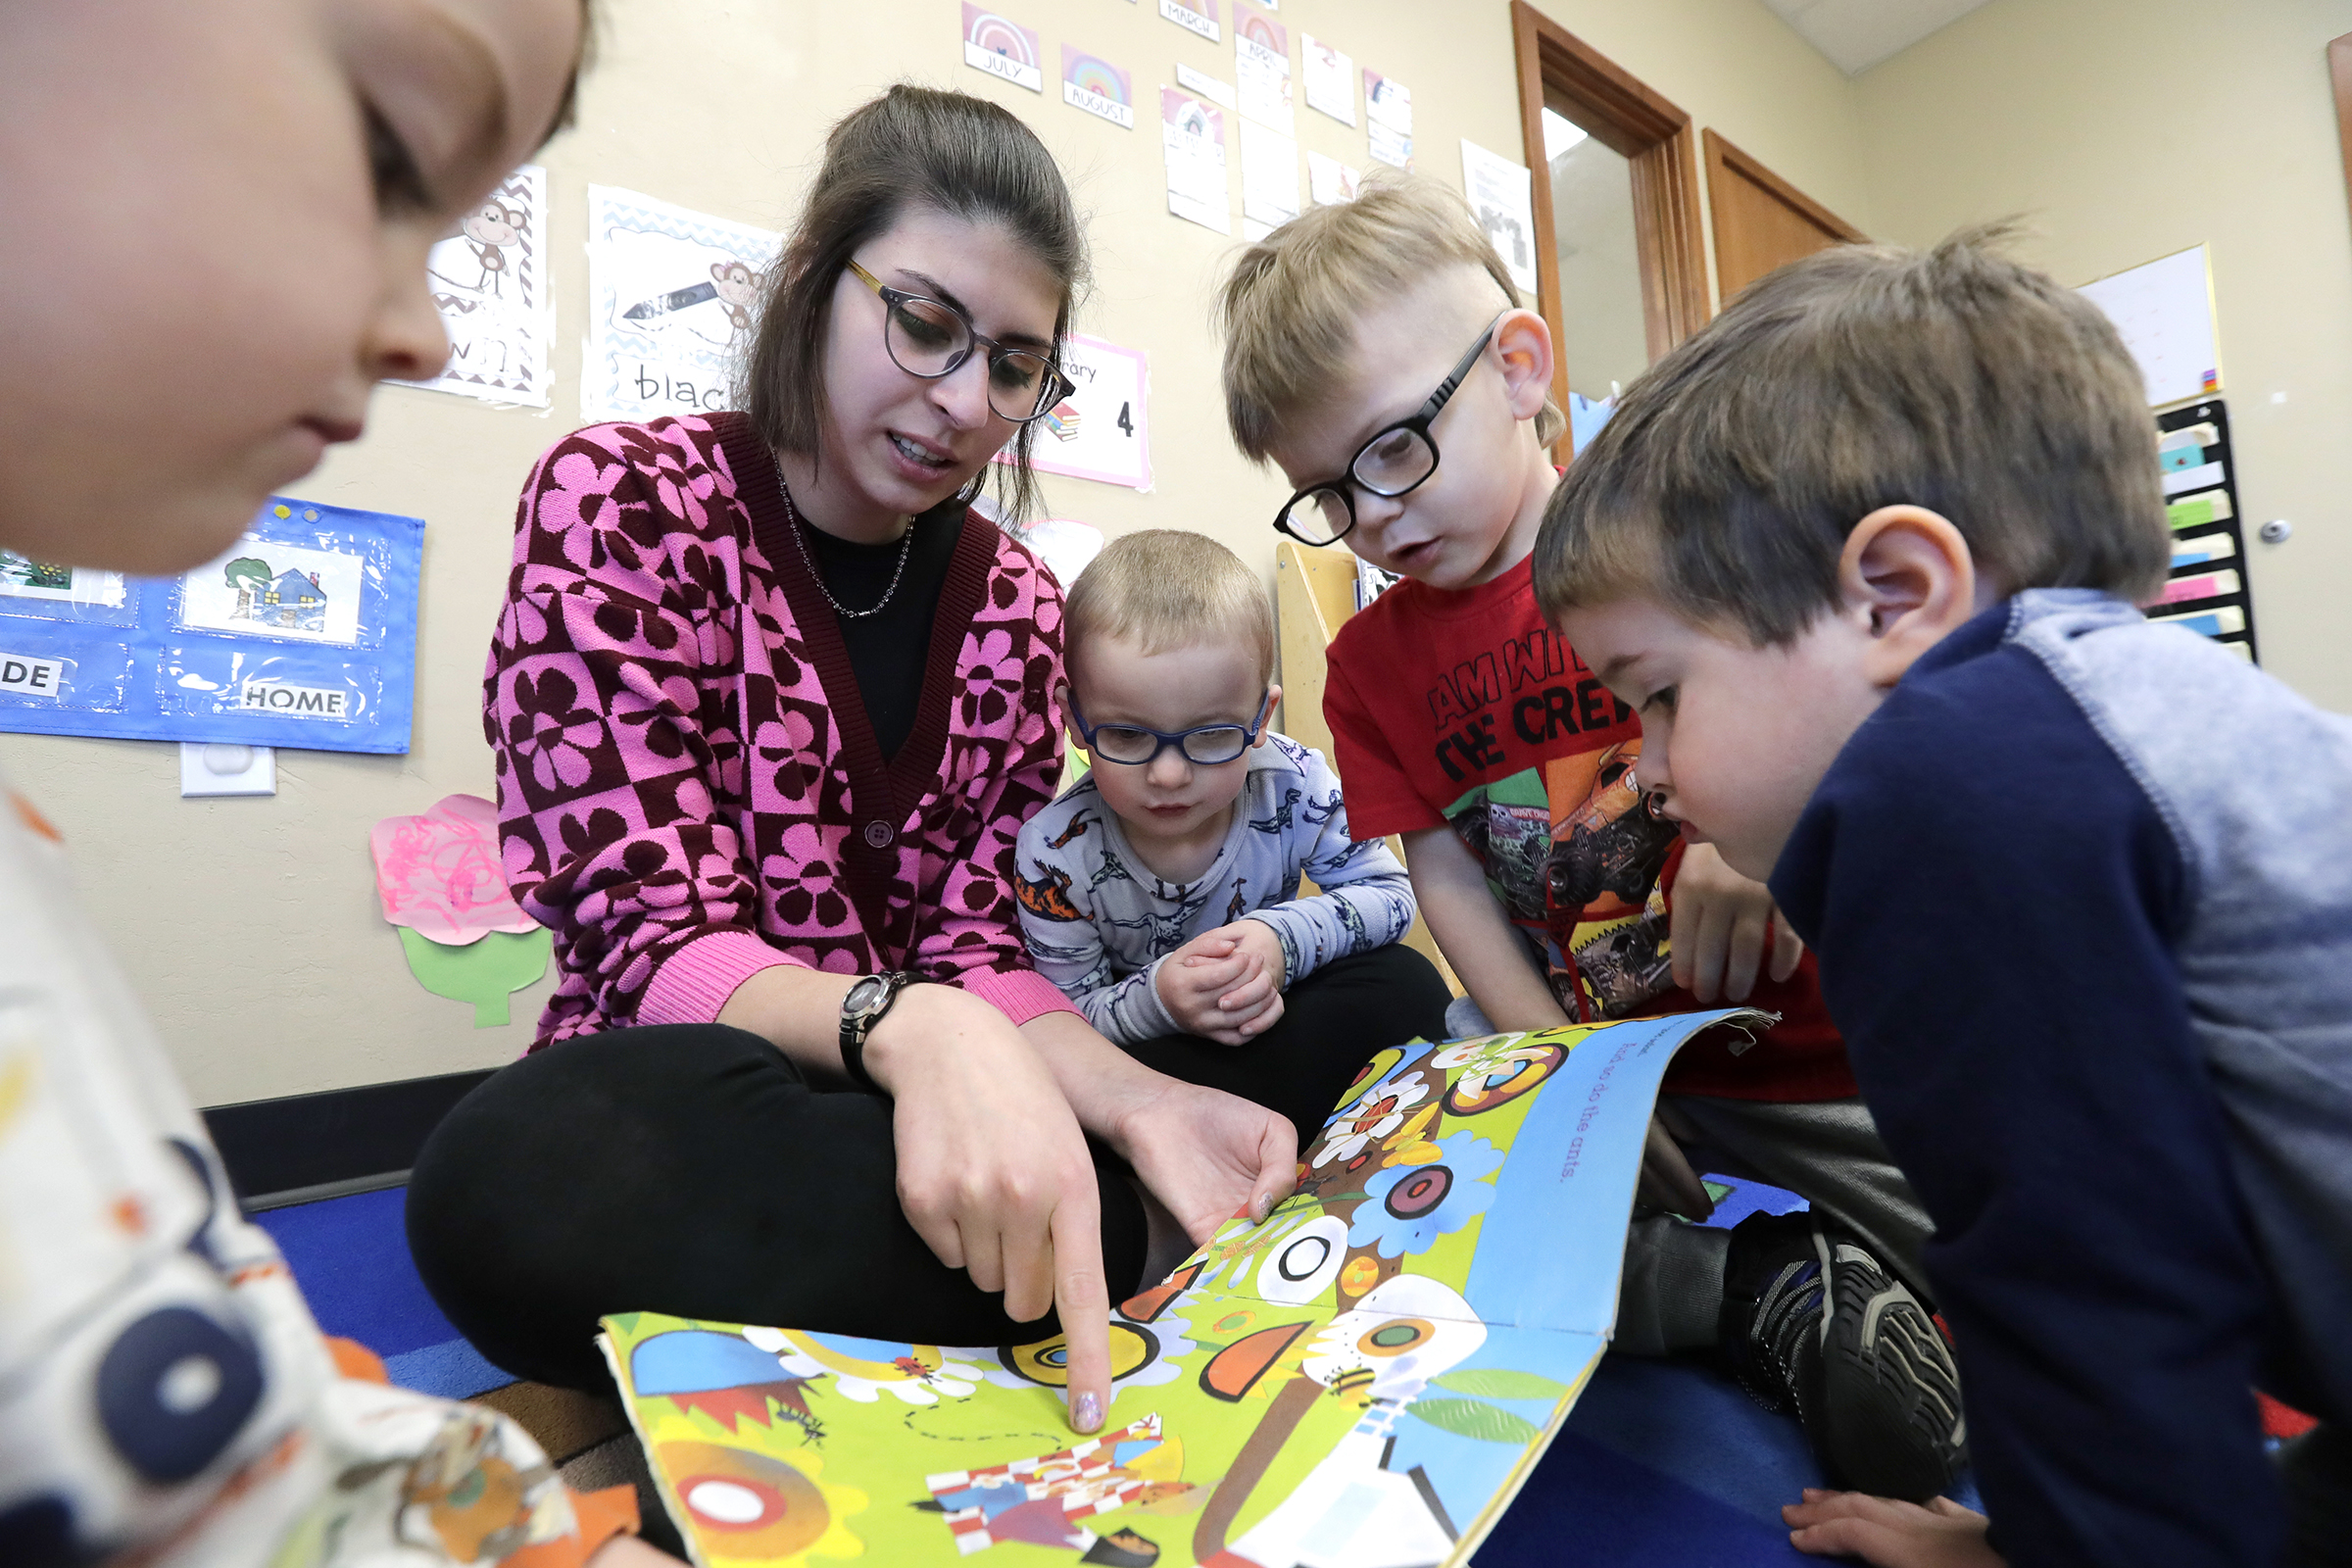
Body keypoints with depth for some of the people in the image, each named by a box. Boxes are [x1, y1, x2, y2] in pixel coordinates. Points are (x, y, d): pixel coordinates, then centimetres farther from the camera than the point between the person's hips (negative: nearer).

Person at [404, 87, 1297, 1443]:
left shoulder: (1014, 601, 4)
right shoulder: (620, 504, -8)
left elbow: (974, 946, -2)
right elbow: (654, 946, -17)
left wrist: (1130, 1097, -22)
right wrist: (909, 1028, -37)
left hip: (951, 1105, 3)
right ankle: (1154, 1236, -19)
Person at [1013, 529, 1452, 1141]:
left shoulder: (1294, 785, -21)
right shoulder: (1057, 854, -23)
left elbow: (1388, 894, -8)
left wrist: (1283, 937, -29)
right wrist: (1156, 1000, -37)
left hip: (1278, 1020, 3)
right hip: (1147, 1047, -3)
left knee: (1407, 985, -22)